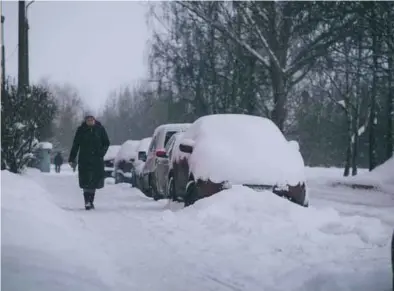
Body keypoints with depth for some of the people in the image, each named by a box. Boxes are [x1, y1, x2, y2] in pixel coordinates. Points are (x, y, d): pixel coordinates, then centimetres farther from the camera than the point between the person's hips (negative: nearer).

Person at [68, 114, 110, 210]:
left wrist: (101, 152, -5)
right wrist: (72, 159, -2)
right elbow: (75, 145, 3)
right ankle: (87, 201, -13)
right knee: (86, 180, -11)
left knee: (94, 180, 5)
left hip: (97, 160, 1)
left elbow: (106, 143, 11)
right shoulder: (81, 130, 1)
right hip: (84, 160, -1)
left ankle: (91, 201, 19)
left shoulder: (100, 129, 3)